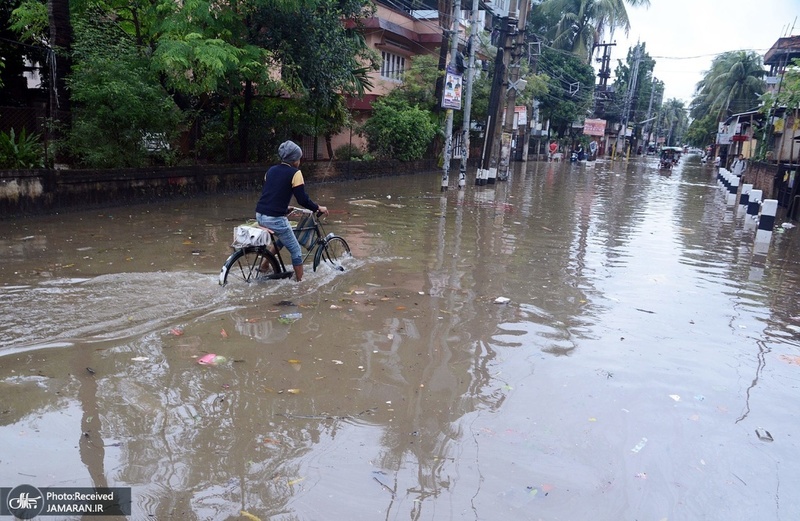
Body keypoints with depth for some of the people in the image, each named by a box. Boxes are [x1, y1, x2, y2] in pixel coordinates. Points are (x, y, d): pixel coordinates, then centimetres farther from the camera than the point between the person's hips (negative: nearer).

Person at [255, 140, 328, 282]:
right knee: (296, 251, 7)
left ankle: (265, 265, 28)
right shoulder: (295, 173, -5)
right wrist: (319, 208, 6)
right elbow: (303, 200, -9)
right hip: (275, 219, -8)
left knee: (284, 238, 31)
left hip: (260, 215, 8)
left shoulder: (271, 170, 16)